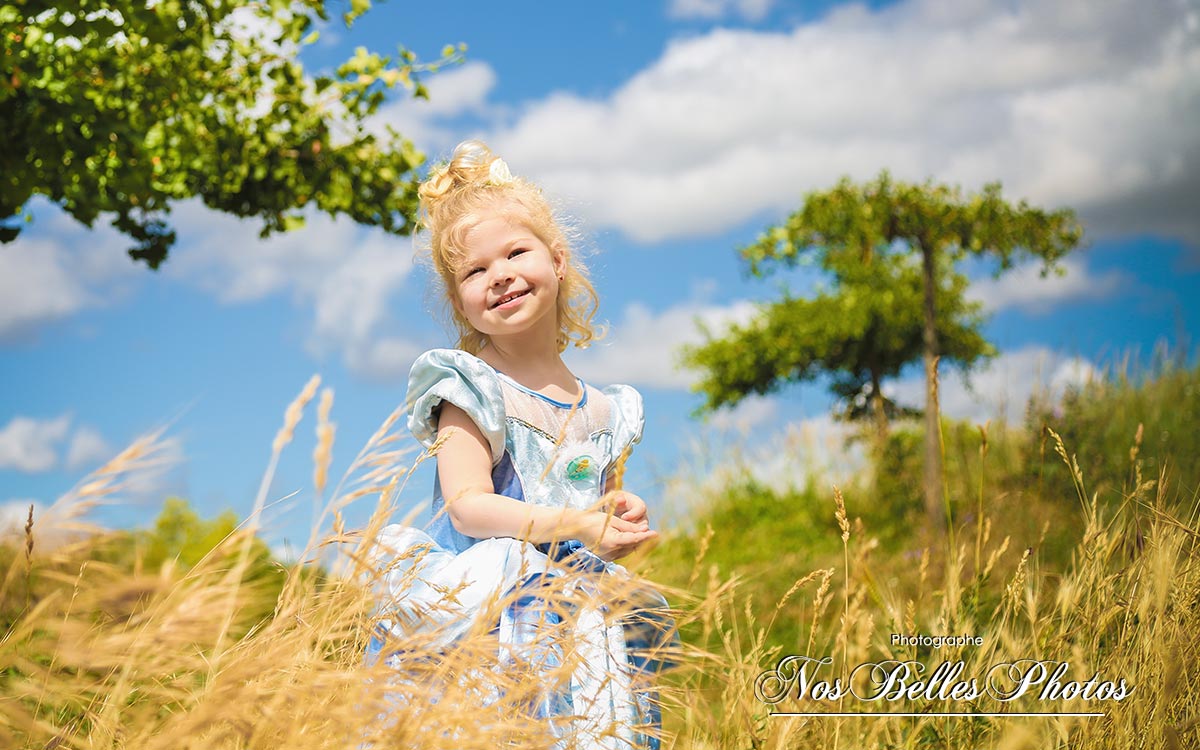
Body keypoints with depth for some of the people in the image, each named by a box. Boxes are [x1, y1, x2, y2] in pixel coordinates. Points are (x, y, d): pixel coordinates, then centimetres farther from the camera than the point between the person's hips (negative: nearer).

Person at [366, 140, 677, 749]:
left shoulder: (601, 412, 15)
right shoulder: (471, 390, -1)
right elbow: (467, 505, -12)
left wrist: (625, 520, -1)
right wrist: (570, 525, -21)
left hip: (577, 600, 4)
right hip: (478, 600, -3)